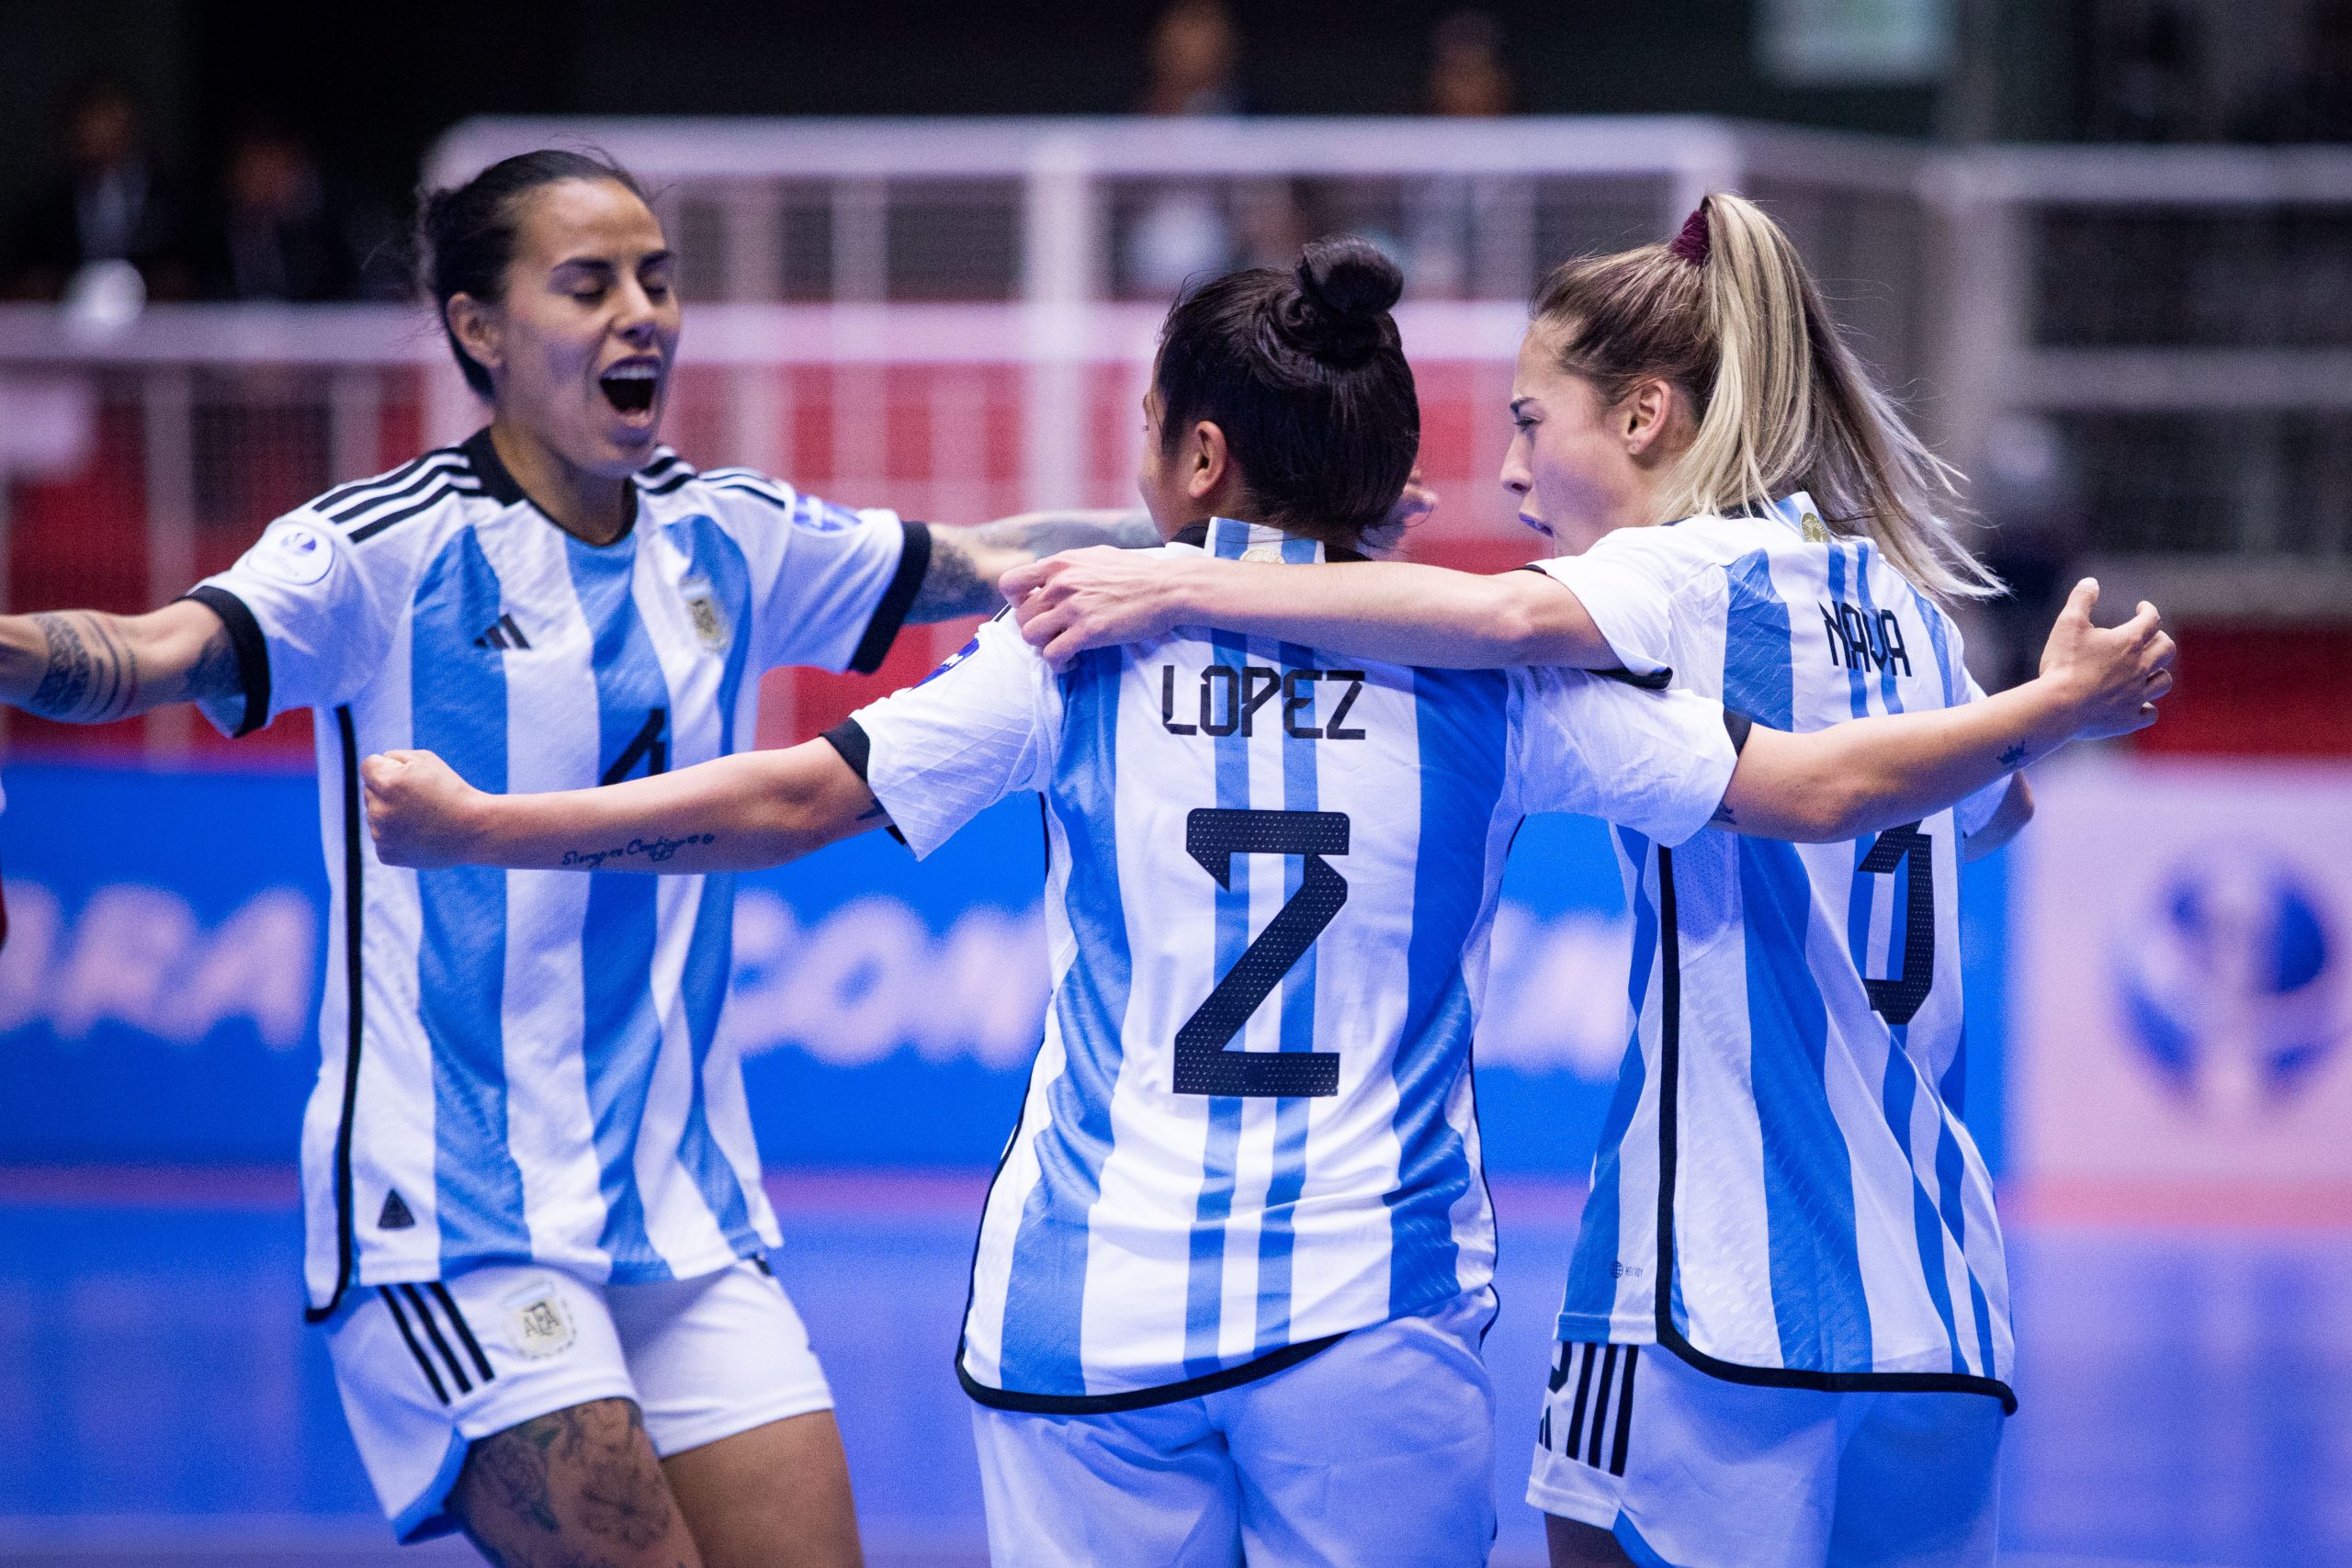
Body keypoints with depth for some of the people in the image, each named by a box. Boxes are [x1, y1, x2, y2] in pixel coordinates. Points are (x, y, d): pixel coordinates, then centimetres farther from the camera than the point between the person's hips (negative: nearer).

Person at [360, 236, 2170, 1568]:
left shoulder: (1081, 657, -1)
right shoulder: (1492, 679, 0)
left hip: (1090, 1313, 0)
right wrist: (2059, 706, 11)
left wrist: (480, 827, 7)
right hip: (1378, 1317, 0)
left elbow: (791, 799, -2)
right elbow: (1820, 787, -2)